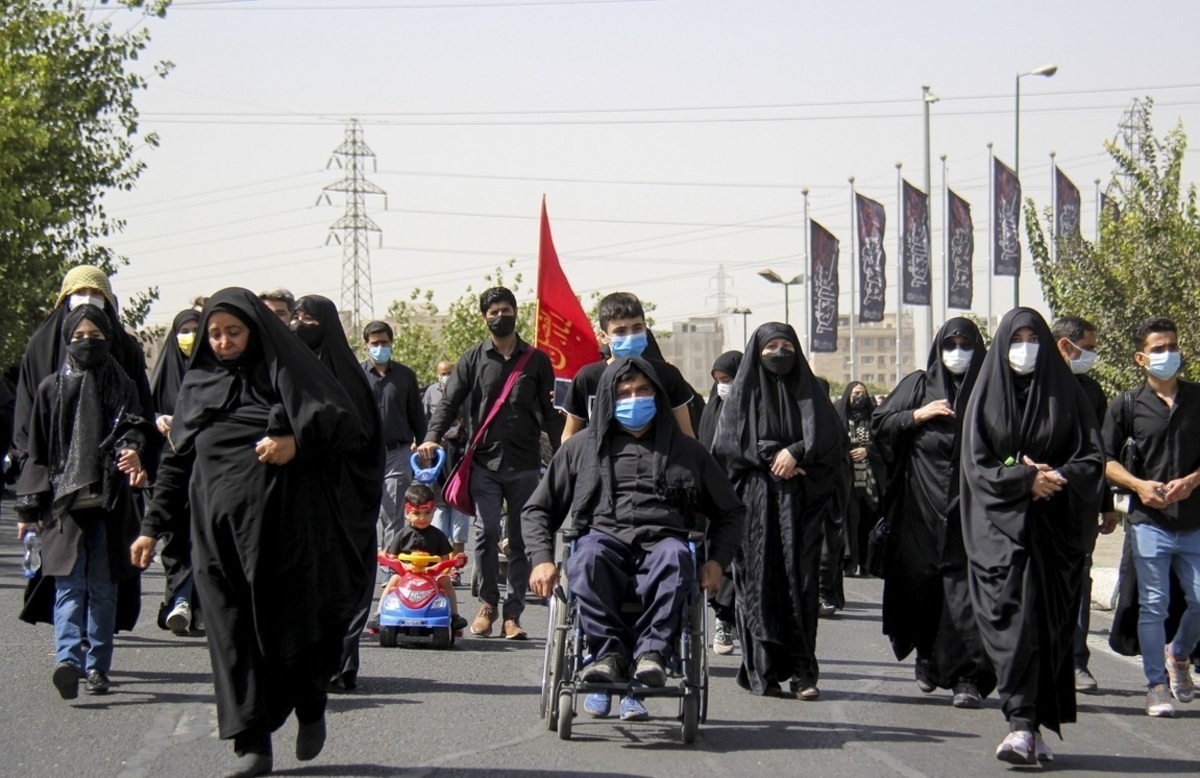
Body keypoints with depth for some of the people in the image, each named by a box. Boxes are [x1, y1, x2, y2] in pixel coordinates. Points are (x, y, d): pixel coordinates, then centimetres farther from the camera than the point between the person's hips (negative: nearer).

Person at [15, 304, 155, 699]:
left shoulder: (122, 387, 10)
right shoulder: (51, 388, 10)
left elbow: (136, 429, -2)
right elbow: (38, 450, 11)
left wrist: (134, 452, -26)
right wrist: (29, 508, 7)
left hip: (110, 502, 1)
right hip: (63, 500, -1)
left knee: (103, 587, 2)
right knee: (69, 584, -13)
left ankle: (98, 667, 8)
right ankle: (69, 660, -26)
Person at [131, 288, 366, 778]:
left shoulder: (286, 371, 5)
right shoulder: (197, 386, 15)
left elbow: (347, 429, -1)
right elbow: (176, 462, 18)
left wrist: (297, 443, -17)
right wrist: (152, 526, 12)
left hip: (285, 524, -3)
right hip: (219, 530, 3)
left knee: (292, 622, 0)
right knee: (235, 633, -3)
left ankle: (310, 708, 28)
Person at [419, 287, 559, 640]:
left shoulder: (536, 360, 11)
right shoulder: (473, 359, 8)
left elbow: (549, 412, 11)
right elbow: (450, 402, 4)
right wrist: (432, 437, -12)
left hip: (525, 465, 1)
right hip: (485, 462, -1)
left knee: (520, 539, 2)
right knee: (486, 533, -7)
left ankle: (513, 612, 7)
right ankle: (487, 603, 10)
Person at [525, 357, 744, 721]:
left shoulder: (686, 451, 24)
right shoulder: (582, 448, 22)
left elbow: (731, 512, 28)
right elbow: (537, 510, 22)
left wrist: (717, 561, 9)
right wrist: (542, 559, 3)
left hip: (662, 542, 0)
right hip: (605, 537, 0)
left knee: (675, 557, -39)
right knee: (588, 558, -38)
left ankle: (652, 651, -44)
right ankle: (609, 651, -40)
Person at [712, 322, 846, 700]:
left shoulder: (809, 392, 15)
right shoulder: (743, 393, 12)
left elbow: (829, 438, 2)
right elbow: (729, 441, -1)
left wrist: (795, 453, -13)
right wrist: (771, 460, -10)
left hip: (801, 502, 1)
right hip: (755, 500, -1)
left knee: (801, 583, -6)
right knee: (759, 582, -7)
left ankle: (802, 672, -8)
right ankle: (763, 671, -7)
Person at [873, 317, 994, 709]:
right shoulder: (918, 385, 11)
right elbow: (879, 425, 9)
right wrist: (917, 416, -3)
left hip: (969, 506, -2)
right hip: (921, 506, 2)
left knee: (964, 587, -10)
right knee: (921, 582, 6)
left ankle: (968, 677, -14)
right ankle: (928, 658, 28)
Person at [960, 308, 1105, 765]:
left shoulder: (1065, 395, 9)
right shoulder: (987, 397, 7)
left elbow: (1093, 458, 4)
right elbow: (977, 464, 1)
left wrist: (1056, 478, -14)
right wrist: (1027, 479, -12)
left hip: (1055, 529, 1)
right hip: (1002, 526, -1)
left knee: (1051, 623, -1)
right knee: (1014, 616, -13)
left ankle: (1036, 727, 4)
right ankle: (1022, 724, -19)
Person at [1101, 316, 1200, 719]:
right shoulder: (1128, 406, 3)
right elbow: (1106, 460, 4)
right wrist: (1139, 485, -11)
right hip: (1149, 521, -1)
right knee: (1153, 605, -2)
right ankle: (1157, 685, 6)